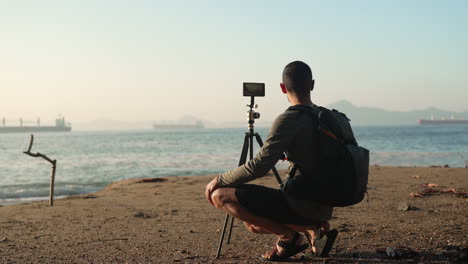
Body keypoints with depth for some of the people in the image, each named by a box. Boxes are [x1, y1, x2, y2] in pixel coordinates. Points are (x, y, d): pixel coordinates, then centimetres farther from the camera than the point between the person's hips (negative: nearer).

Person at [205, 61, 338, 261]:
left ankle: (287, 236, -6)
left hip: (301, 205, -9)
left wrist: (219, 180, -9)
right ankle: (315, 228, 12)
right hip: (323, 208, 9)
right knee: (254, 223, 28)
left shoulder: (289, 120, -15)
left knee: (221, 195, -9)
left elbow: (259, 166, -20)